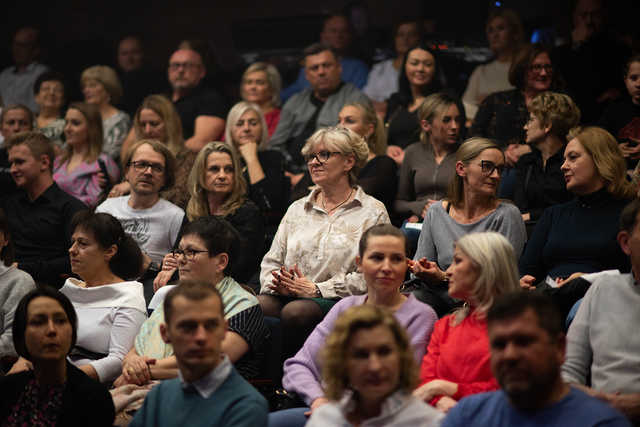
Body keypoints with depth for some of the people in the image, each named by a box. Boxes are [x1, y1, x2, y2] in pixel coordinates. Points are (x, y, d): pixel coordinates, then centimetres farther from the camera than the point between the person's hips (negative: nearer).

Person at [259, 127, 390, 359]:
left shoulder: (373, 212, 7)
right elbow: (271, 260, 23)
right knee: (255, 307, -31)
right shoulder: (297, 209, 25)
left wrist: (317, 289, -11)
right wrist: (276, 284, -2)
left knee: (295, 312, -37)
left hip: (337, 300, -4)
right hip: (288, 295, 4)